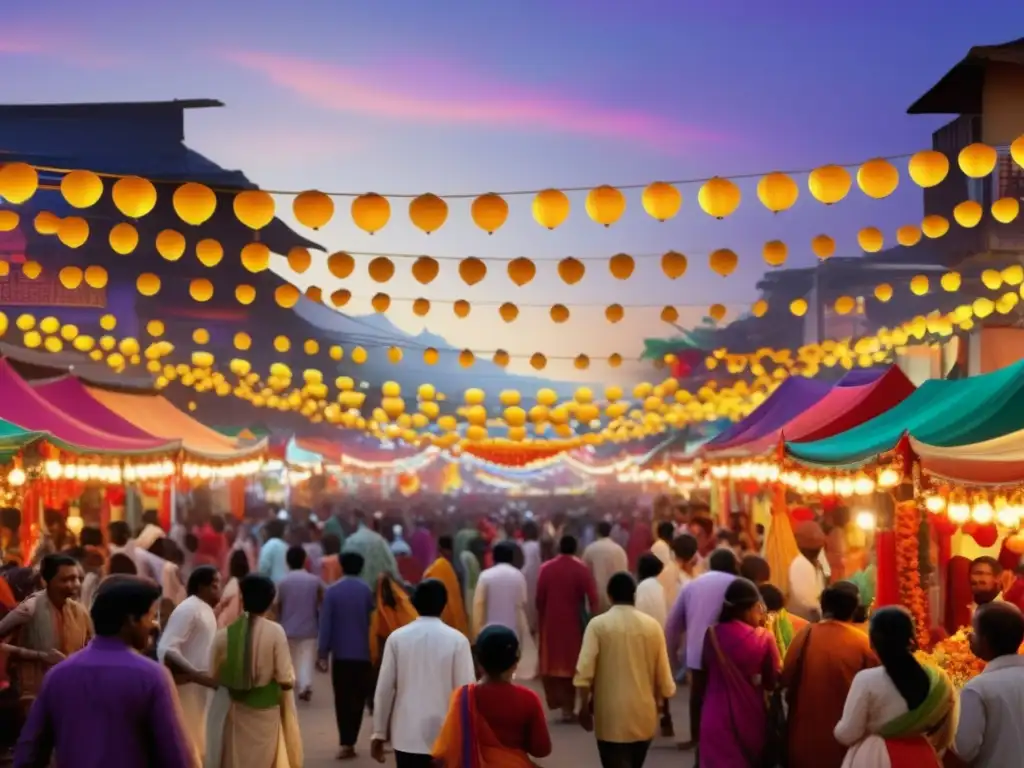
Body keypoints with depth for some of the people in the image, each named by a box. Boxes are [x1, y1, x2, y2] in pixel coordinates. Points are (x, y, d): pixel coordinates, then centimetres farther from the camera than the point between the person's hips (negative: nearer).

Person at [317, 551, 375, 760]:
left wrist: (323, 653, -3)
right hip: (363, 652, 0)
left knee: (342, 699, 7)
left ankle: (346, 743, 1)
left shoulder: (332, 591, -3)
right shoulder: (366, 590, -2)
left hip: (340, 653, 0)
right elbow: (372, 620, -3)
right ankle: (349, 742, 2)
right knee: (358, 698, 7)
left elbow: (325, 624, -6)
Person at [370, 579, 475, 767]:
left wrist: (379, 733, 8)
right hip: (445, 737, -1)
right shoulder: (457, 640, -7)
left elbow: (384, 689, -1)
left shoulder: (397, 638, -3)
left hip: (407, 736, 1)